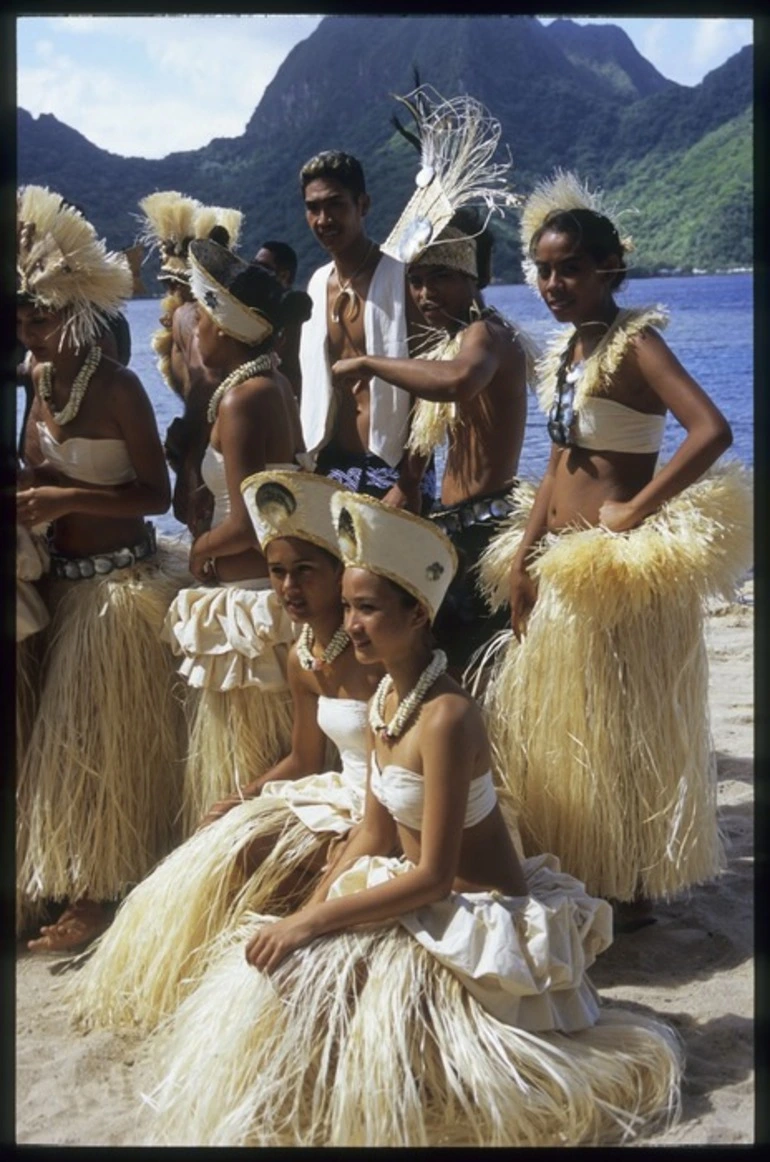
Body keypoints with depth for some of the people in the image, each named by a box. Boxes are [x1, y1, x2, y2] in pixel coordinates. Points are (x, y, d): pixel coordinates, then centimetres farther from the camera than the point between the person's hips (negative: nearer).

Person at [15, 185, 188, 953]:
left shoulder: (115, 387, -16)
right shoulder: (38, 379, 5)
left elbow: (156, 494, -15)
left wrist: (63, 498, -22)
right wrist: (29, 496, -7)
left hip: (120, 581, -7)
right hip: (60, 579, 7)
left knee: (104, 740, 4)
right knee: (58, 734, 16)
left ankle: (98, 892, 19)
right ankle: (58, 875, 32)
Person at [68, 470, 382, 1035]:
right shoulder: (302, 657, 3)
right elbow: (304, 759, 15)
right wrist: (239, 801, 2)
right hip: (338, 794, 8)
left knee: (244, 861, -17)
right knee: (222, 844, -3)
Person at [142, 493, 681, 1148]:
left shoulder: (446, 716, -26)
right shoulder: (387, 697, 2)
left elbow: (431, 876, -25)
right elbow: (373, 838, 6)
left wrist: (312, 922, -22)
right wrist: (304, 913, -5)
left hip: (481, 919, -8)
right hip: (419, 891, 8)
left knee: (299, 977, -20)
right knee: (267, 964, -4)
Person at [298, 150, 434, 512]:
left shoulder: (402, 280, -8)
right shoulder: (318, 286, 11)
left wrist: (411, 482, -17)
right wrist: (313, 466, 11)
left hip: (392, 467, -6)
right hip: (333, 468, 6)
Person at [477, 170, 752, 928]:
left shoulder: (634, 341, -14)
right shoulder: (565, 350, 10)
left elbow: (711, 430, -28)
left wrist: (636, 511, -23)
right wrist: (522, 558, 5)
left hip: (620, 563, -9)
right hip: (563, 563, 9)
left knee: (621, 727, 3)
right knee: (553, 721, 17)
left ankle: (633, 888, 21)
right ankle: (572, 868, 34)